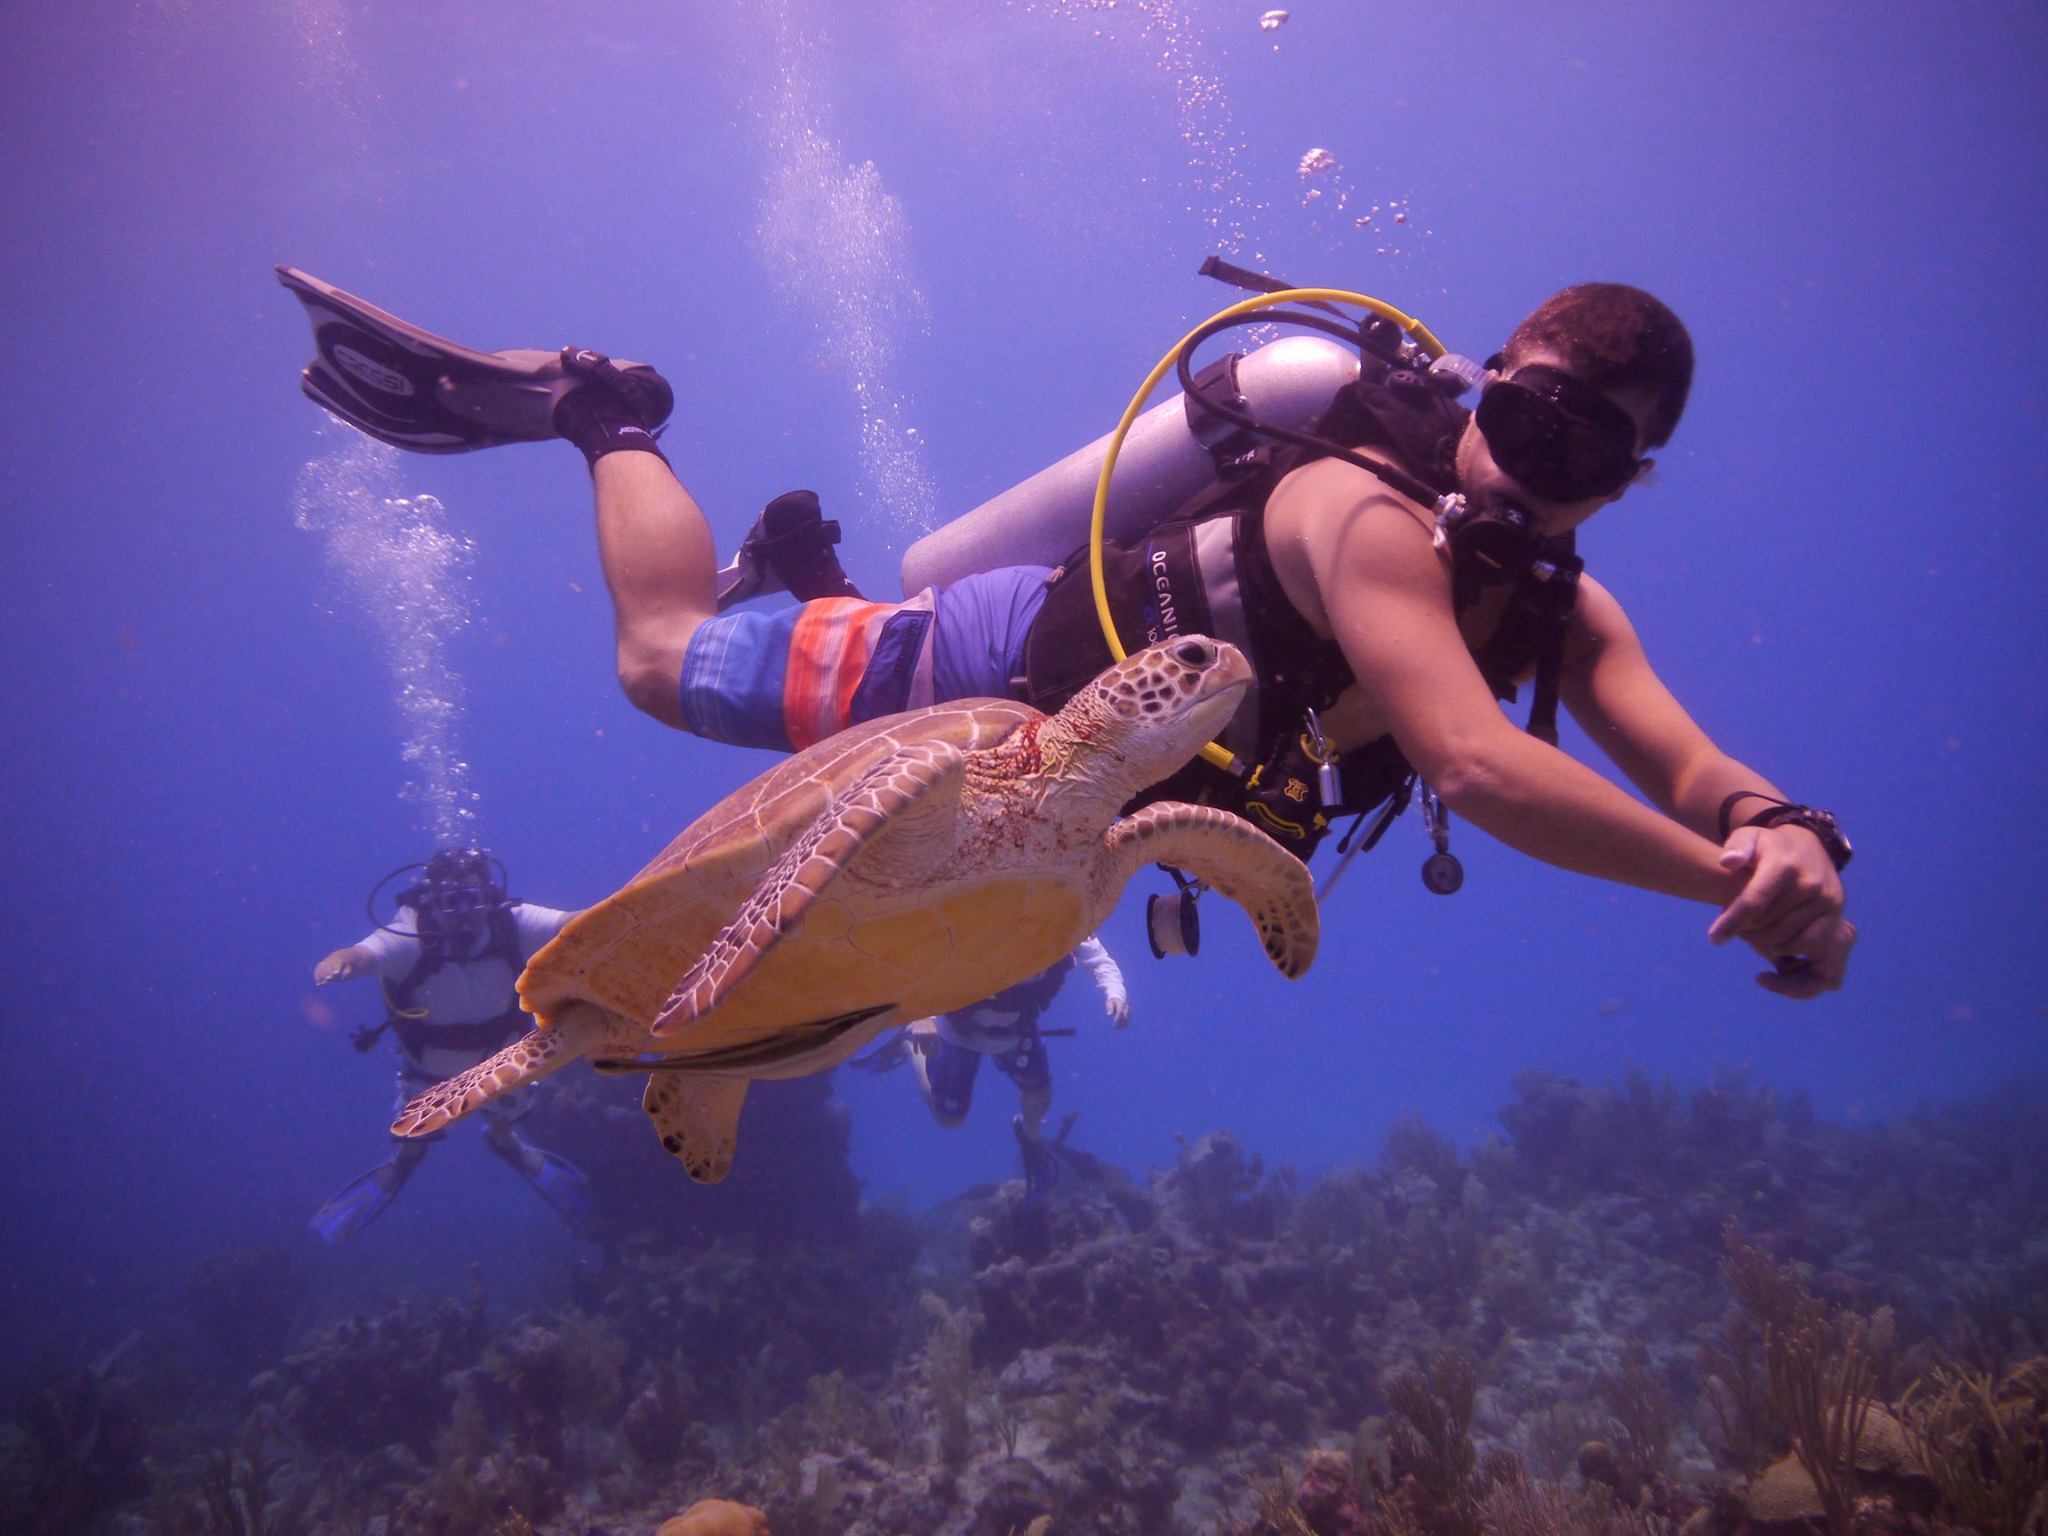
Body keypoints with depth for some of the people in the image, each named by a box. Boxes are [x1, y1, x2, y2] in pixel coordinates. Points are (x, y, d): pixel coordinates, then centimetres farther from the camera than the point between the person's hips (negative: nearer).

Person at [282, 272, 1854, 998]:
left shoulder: (1563, 612, -9)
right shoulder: (1366, 506, -35)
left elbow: (1694, 771, -19)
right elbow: (1477, 764, -47)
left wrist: (1784, 834, -40)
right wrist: (1724, 879, -46)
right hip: (1008, 668, -7)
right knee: (664, 656, 4)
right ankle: (607, 411, 26)